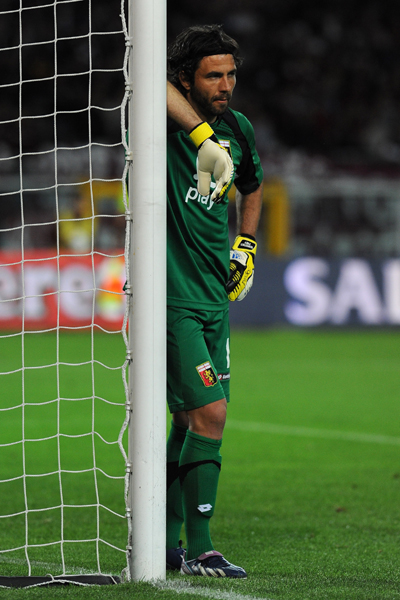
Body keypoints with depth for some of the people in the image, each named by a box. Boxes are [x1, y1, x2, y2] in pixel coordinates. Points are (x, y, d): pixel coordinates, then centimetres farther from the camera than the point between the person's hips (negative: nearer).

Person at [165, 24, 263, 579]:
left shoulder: (238, 129, 9)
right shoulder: (170, 120, -10)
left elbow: (252, 188, 30)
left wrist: (246, 245, 18)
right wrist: (202, 133, -39)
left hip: (214, 296, 7)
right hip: (171, 294, -7)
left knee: (192, 420, 11)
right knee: (210, 414, -14)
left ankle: (167, 542, 22)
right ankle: (199, 550, -9)